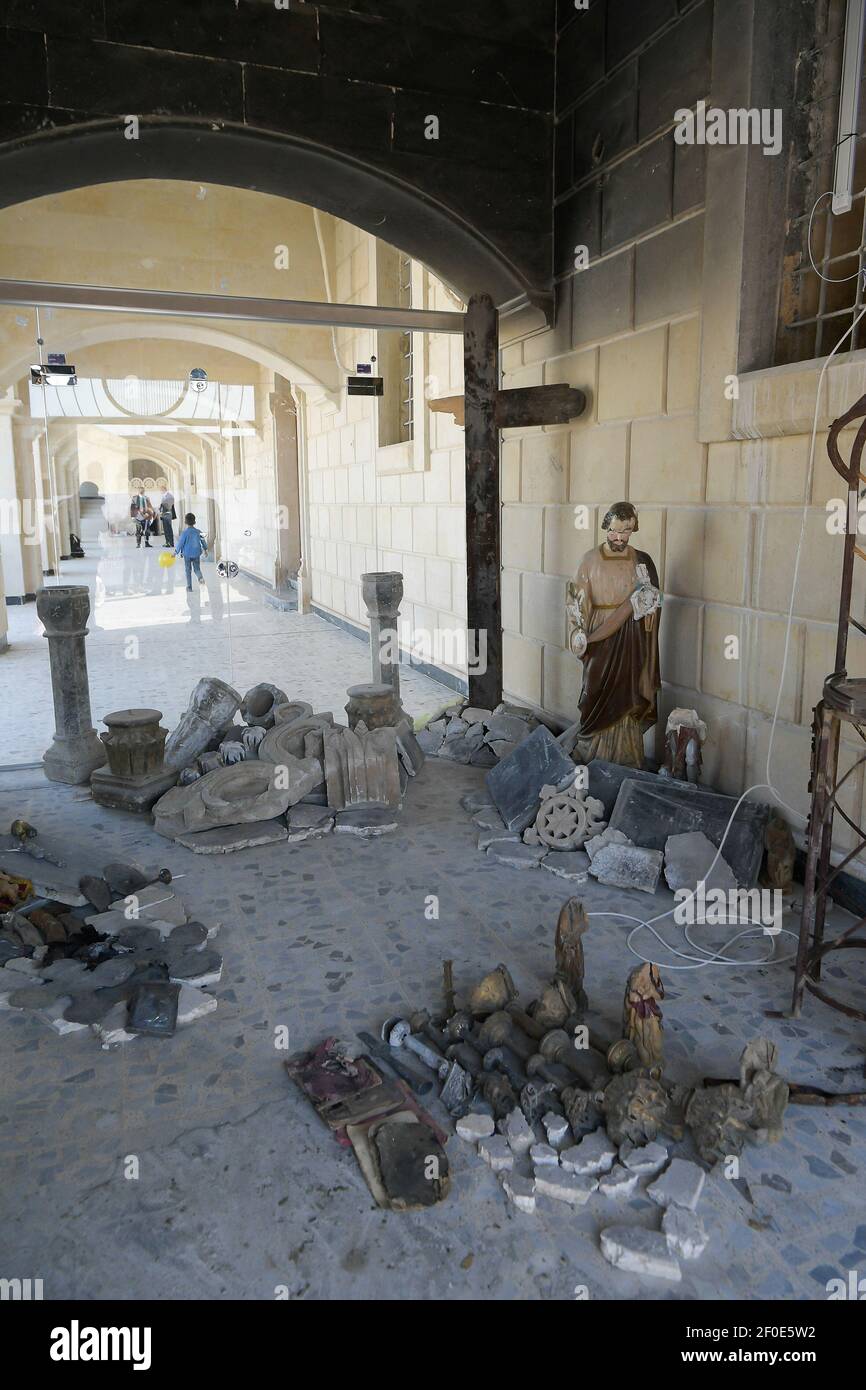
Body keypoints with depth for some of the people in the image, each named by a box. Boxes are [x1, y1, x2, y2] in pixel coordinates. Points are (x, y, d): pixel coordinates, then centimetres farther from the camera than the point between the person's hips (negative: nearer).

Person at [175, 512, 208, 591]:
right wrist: (205, 549, 27)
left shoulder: (184, 533, -13)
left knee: (188, 571, 9)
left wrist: (176, 552, 1)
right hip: (197, 554, 3)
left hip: (187, 554, -3)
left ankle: (189, 587, 12)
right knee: (197, 569, 14)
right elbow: (203, 541, 10)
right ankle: (200, 577, -19)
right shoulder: (198, 532, -1)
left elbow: (180, 543, -10)